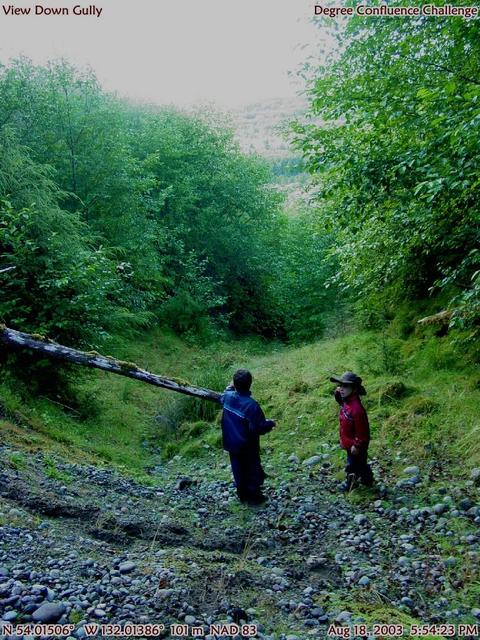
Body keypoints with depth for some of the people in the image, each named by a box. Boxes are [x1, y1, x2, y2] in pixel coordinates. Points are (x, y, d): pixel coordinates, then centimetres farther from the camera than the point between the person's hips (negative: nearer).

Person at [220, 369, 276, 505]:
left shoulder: (228, 397, -12)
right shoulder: (252, 405, -30)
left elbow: (222, 398, 15)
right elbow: (260, 428, -27)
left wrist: (229, 388, 30)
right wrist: (270, 423, -8)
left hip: (232, 443, 5)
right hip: (248, 447, -5)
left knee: (238, 469, 20)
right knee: (253, 470, 14)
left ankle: (242, 494, 33)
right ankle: (254, 496, 25)